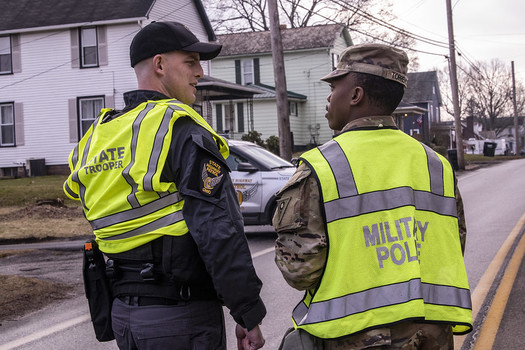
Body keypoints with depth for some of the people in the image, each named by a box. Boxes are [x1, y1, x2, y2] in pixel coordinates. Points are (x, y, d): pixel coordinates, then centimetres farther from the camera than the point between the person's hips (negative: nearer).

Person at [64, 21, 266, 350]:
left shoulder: (98, 135, 10)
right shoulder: (182, 129, -14)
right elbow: (219, 232, -20)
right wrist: (249, 315, -14)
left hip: (124, 314, 8)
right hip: (182, 318, -7)